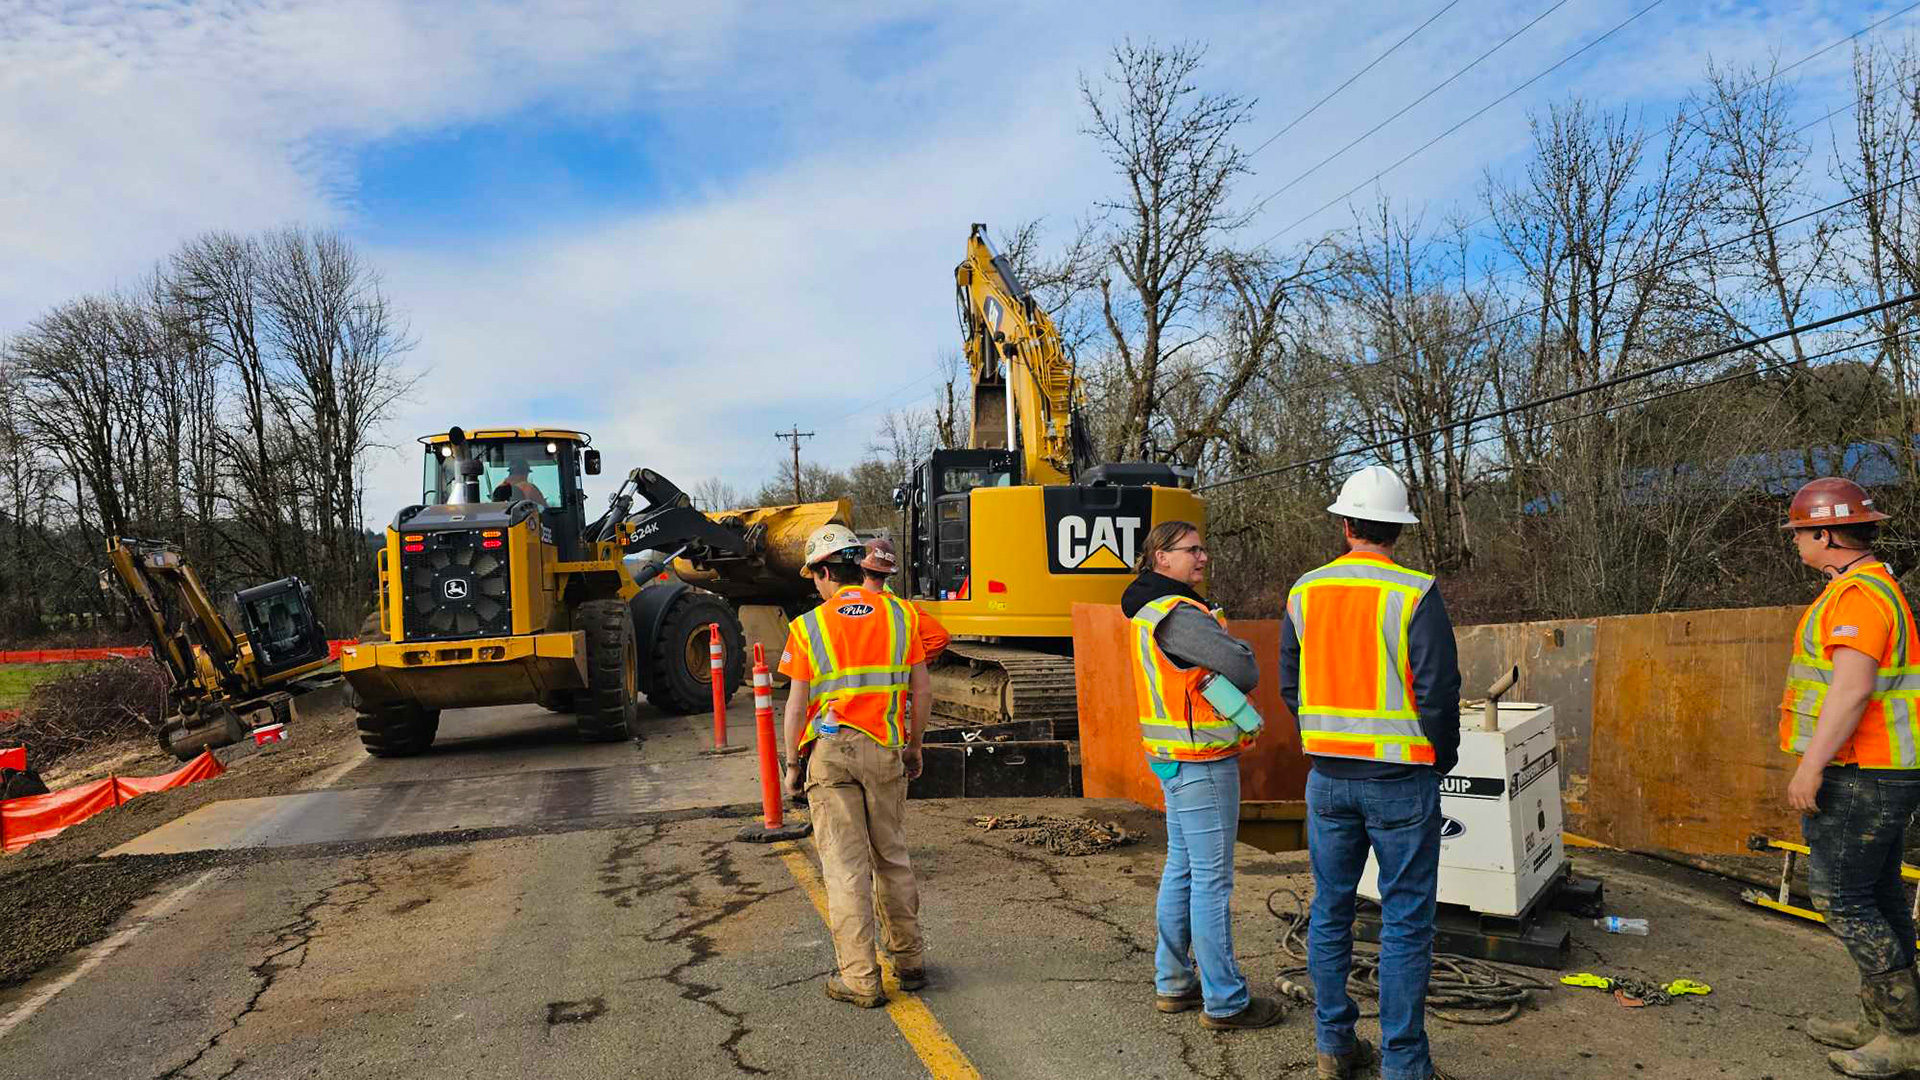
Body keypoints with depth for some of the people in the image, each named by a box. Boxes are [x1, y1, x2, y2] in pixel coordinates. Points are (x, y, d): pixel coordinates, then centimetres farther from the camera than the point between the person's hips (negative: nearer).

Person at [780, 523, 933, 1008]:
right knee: (892, 858, 17)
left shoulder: (809, 626, -4)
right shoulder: (899, 614, 4)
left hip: (830, 752, -3)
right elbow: (922, 689, 4)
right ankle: (910, 960, 27)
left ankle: (860, 979, 7)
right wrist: (914, 747, 15)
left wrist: (792, 764, 5)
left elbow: (796, 705, -5)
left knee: (845, 867, 3)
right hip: (885, 750, 3)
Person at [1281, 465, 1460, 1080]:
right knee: (1405, 921, 5)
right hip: (1400, 777, -4)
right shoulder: (1414, 595, -12)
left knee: (1330, 910, 14)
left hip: (1327, 776, 4)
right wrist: (1444, 757, 4)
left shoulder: (1304, 593, 2)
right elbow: (1438, 690, -14)